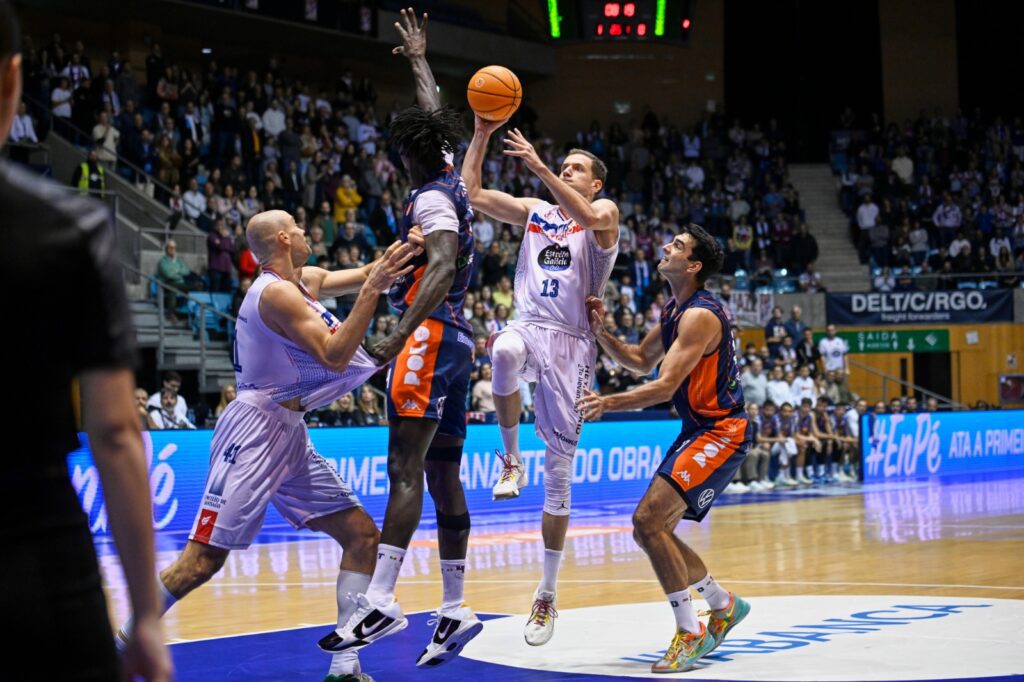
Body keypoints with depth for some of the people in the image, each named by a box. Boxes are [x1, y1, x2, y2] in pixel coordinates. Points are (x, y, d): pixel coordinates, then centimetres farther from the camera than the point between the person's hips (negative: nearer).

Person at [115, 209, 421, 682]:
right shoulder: (277, 292, -15)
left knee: (363, 536, 5)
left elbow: (364, 275, 28)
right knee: (204, 559, -11)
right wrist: (372, 291, -22)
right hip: (255, 432, -10)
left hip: (288, 435, 10)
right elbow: (334, 357, -21)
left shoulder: (305, 281, 13)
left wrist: (404, 247, 14)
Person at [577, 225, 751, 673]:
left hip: (721, 433, -10)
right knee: (649, 528, 11)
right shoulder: (674, 311, 11)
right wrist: (600, 332, 7)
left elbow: (665, 386, -27)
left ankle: (690, 634, -13)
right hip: (697, 431, 10)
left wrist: (607, 404, -37)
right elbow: (641, 362, 23)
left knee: (648, 519, -20)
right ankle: (724, 605, 29)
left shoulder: (700, 315, -20)